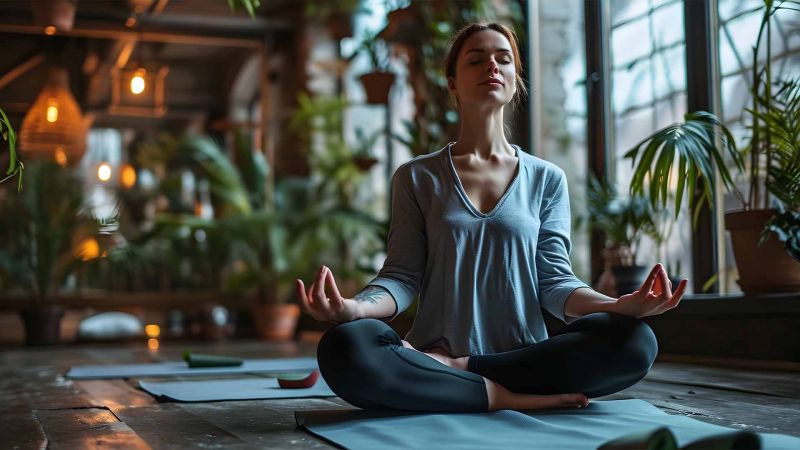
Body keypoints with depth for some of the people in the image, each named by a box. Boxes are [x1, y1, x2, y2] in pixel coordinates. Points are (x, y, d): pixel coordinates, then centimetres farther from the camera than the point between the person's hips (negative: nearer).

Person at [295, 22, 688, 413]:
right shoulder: (416, 177, 9)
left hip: (527, 359, 2)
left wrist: (622, 305, -18)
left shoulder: (546, 179, 12)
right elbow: (402, 276, 1)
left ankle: (451, 369, -19)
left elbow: (554, 281, 4)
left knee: (634, 341, -28)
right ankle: (511, 399, -22)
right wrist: (355, 308, -23)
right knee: (345, 348, -33)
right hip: (432, 354, -1)